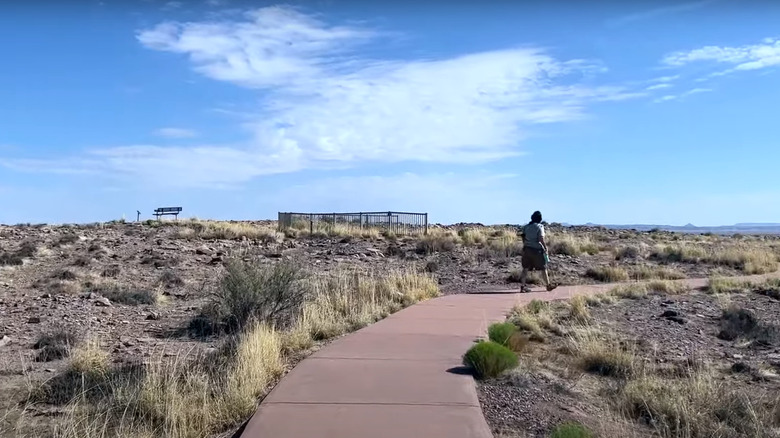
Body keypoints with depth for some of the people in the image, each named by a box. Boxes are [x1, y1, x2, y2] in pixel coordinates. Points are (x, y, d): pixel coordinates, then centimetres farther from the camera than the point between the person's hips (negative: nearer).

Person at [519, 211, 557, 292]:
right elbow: (541, 239, -17)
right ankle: (548, 285, 20)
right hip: (537, 249, -5)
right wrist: (546, 247, -6)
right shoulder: (539, 227, -11)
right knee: (543, 268, 9)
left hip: (527, 249, 5)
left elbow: (523, 238, 8)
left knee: (525, 268, 7)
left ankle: (522, 286, 4)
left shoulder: (526, 226, 6)